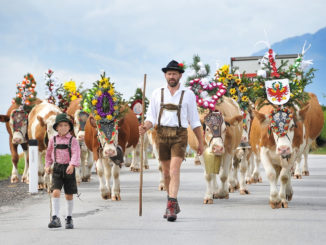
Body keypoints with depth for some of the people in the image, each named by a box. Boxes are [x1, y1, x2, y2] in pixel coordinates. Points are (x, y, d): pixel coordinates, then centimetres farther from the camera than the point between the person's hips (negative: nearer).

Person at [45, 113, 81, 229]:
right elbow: (49, 153, 19)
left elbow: (76, 154, -15)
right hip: (57, 168, 1)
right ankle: (55, 218, -16)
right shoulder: (53, 140, 6)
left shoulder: (73, 140, -2)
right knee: (56, 192, -15)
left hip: (69, 169, -1)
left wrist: (72, 165, -31)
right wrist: (47, 165, 9)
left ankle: (69, 218, 23)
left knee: (69, 195, 8)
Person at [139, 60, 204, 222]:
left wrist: (201, 142, 10)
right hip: (162, 134, 3)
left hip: (180, 135, -3)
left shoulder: (188, 95, 7)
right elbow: (151, 117, 8)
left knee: (174, 170, -16)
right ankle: (173, 205, 24)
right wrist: (145, 127, -14)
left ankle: (171, 206, -21)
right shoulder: (157, 93, 10)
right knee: (166, 173, 9)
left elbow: (194, 120, 10)